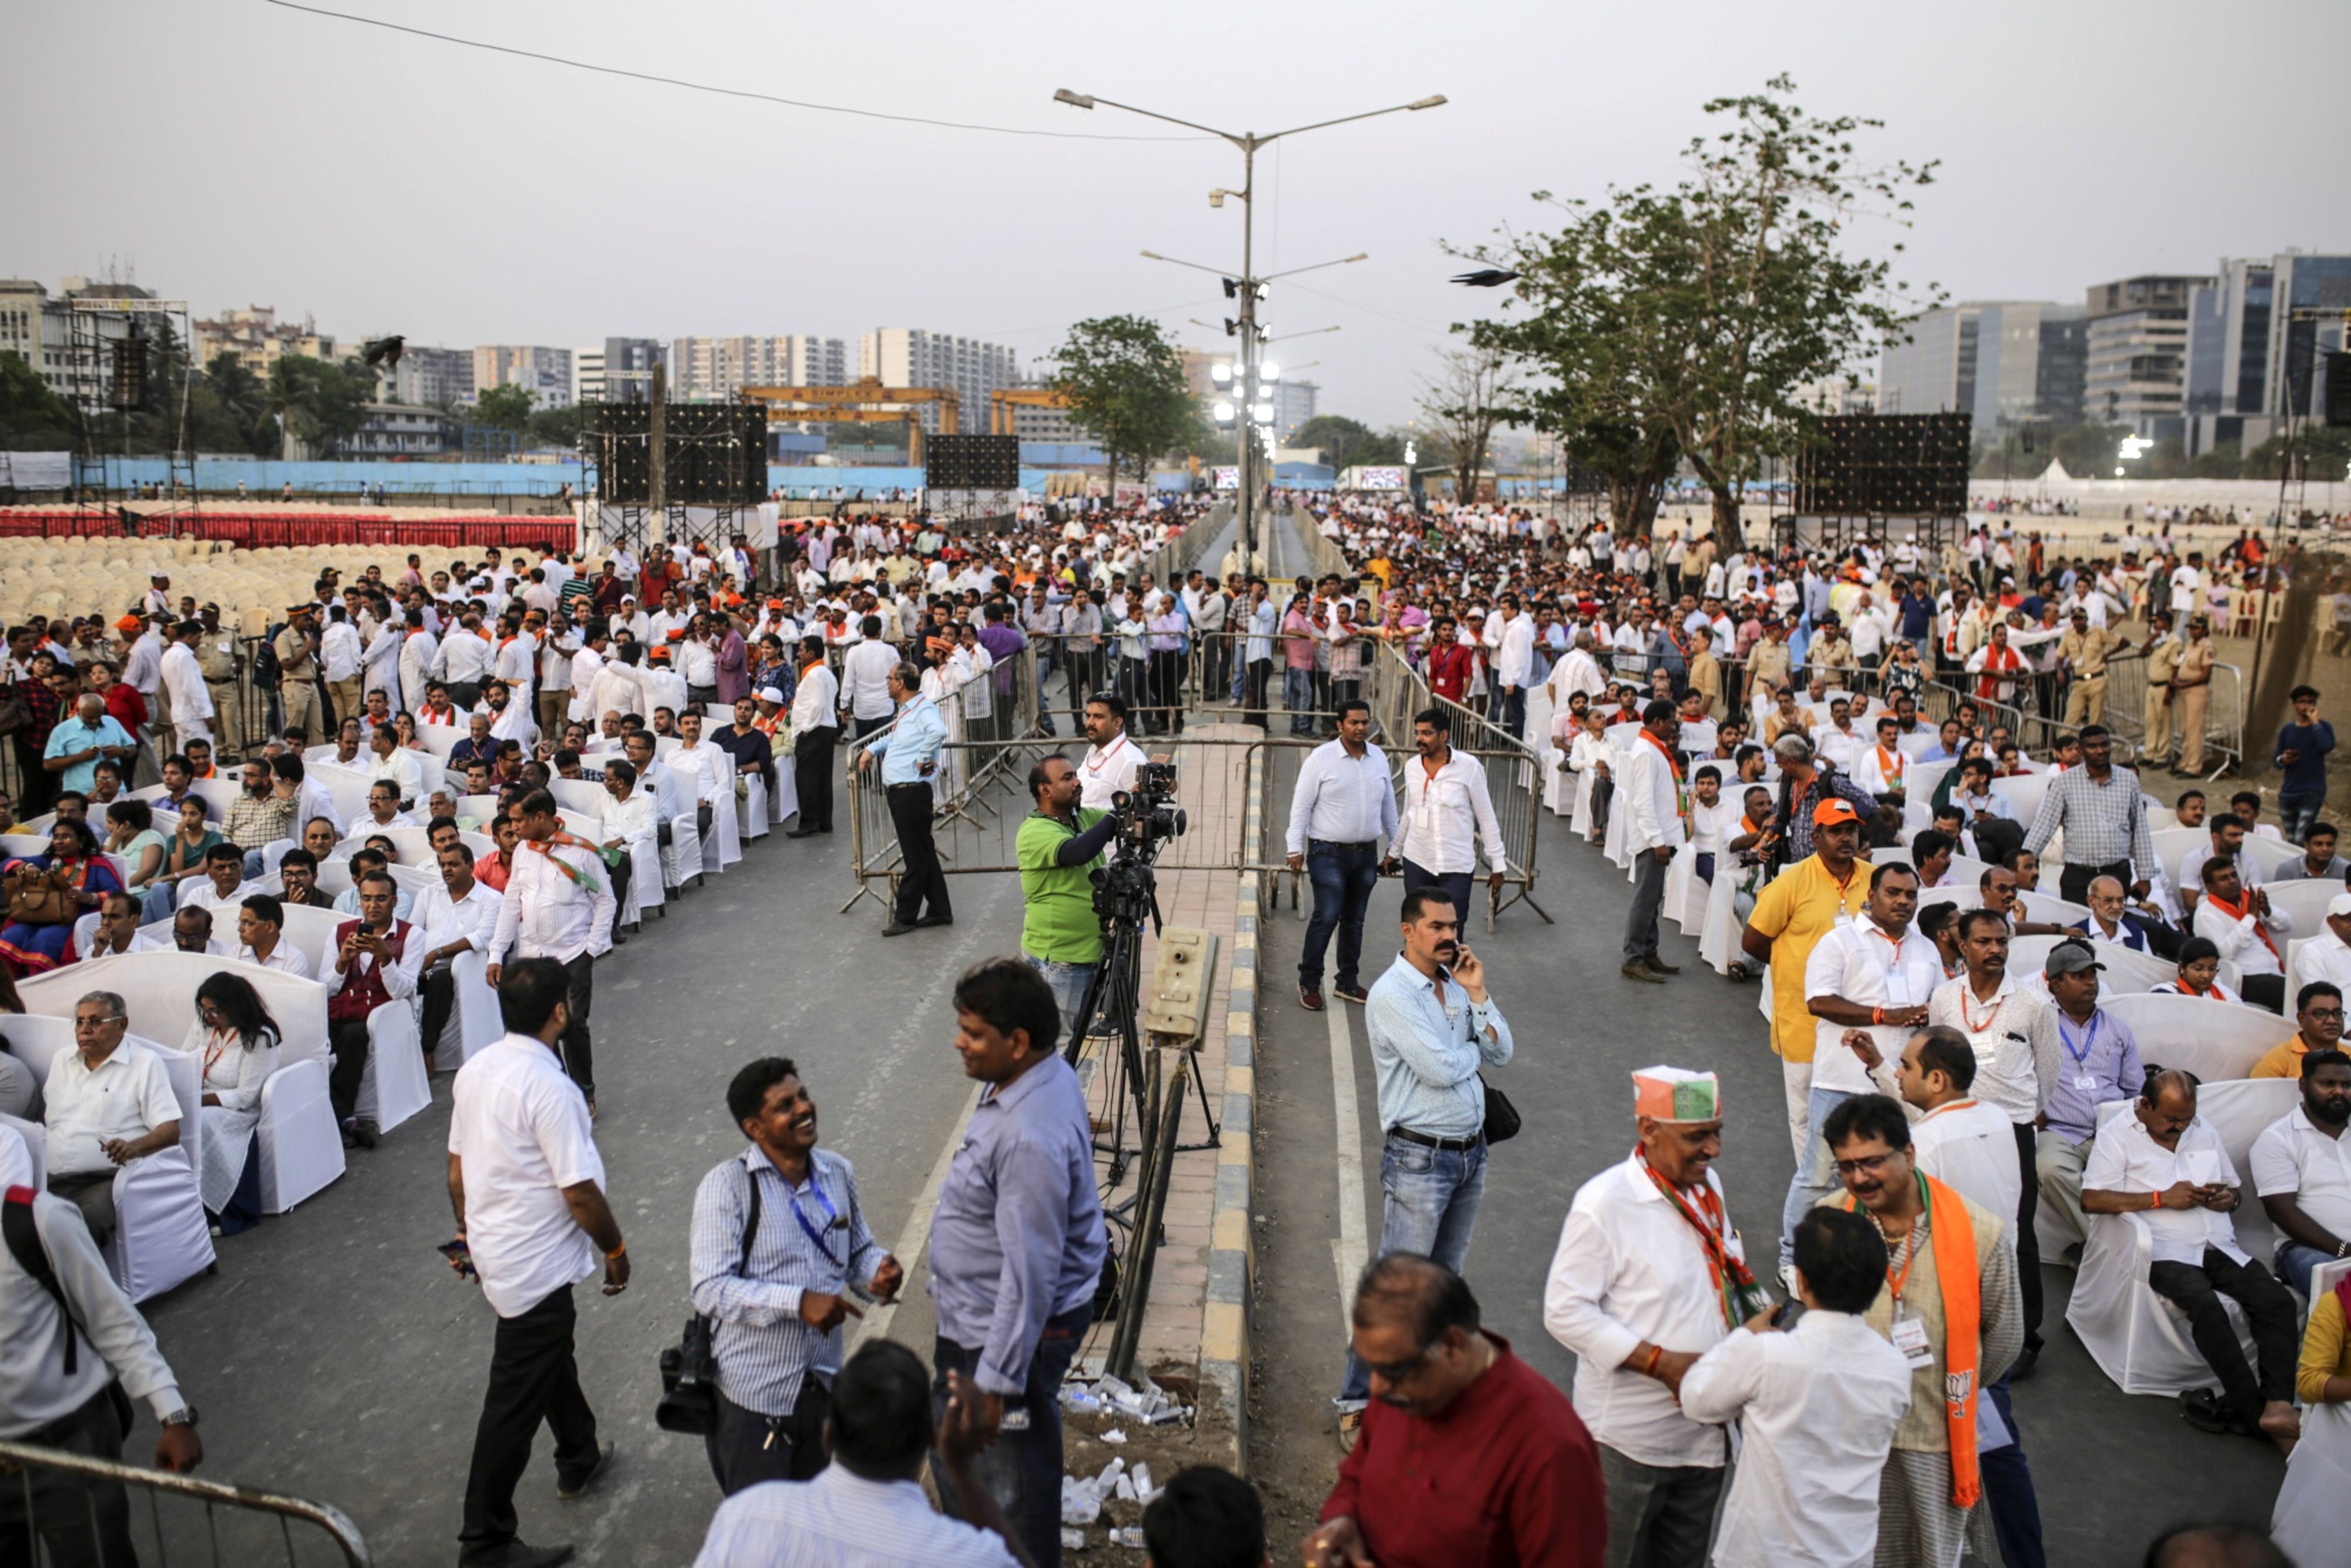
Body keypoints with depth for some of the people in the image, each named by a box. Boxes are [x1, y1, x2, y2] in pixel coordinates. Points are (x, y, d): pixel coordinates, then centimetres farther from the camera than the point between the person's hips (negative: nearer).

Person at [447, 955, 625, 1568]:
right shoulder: (550, 1088, -27)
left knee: (552, 1351, 28)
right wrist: (617, 1251, -8)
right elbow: (581, 1194, -24)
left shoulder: (474, 1070, -2)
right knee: (515, 1402, 3)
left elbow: (457, 1170, 9)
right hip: (536, 1266, -9)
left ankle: (579, 1459, 48)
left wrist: (470, 1233, 23)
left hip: (493, 1248, 9)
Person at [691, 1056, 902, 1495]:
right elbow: (710, 1289, -21)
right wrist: (798, 1302, -28)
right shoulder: (727, 1186, -16)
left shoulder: (837, 1173, 2)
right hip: (753, 1393, -5)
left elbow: (859, 1250, 14)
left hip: (823, 1386, 5)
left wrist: (879, 1272, -10)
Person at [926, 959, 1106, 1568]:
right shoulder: (1040, 1077, -3)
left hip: (1014, 1329, -10)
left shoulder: (1030, 1139, -34)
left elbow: (1030, 1274, -29)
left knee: (1011, 1483, 11)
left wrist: (996, 1380, -22)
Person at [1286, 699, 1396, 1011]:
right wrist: (1295, 848, -12)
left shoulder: (1379, 758, 7)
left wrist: (1396, 844, 18)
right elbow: (1302, 804, -8)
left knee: (1354, 920, 12)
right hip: (1329, 853, -5)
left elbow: (1388, 804, 16)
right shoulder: (1321, 758, -8)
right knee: (1327, 917, -10)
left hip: (1366, 853, 5)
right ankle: (1309, 983, 4)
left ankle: (1348, 982, 23)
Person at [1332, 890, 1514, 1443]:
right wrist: (1472, 1050, -1)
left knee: (1445, 1277, 14)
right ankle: (1357, 1402, 2)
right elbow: (1440, 1068, -21)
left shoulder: (1455, 985, 10)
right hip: (1419, 1158, -8)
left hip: (1471, 1151, 8)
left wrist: (1478, 993, -5)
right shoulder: (1392, 993, -14)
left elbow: (1502, 1054, 5)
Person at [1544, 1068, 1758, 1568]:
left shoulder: (1708, 1186, 4)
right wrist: (1662, 1363, -24)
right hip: (1631, 1442, -7)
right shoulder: (1604, 1204, -20)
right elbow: (1564, 1311, -20)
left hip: (1706, 1433, 7)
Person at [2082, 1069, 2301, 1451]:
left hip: (2221, 1248, 6)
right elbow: (2092, 1199, -10)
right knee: (2206, 1305, -33)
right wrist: (2162, 1198, -13)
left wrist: (2230, 1197, 3)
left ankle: (2279, 1405, -29)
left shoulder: (2204, 1131, 20)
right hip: (2168, 1254, -5)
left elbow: (2236, 1186, 29)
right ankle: (2255, 1410, -25)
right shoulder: (2120, 1136, 1)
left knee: (2278, 1301, -21)